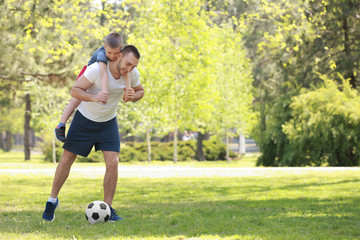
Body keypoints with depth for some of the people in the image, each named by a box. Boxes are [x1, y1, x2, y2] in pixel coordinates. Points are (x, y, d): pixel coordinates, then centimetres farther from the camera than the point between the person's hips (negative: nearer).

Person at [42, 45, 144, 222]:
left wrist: (133, 96, -19)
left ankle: (107, 208, 0)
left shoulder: (132, 73, -14)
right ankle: (52, 201, 23)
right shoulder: (96, 69, -29)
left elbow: (140, 91, 5)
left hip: (108, 122, 3)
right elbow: (75, 90, -25)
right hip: (84, 119, -3)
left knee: (112, 163, -12)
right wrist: (94, 97, -44)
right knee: (67, 159, 5)